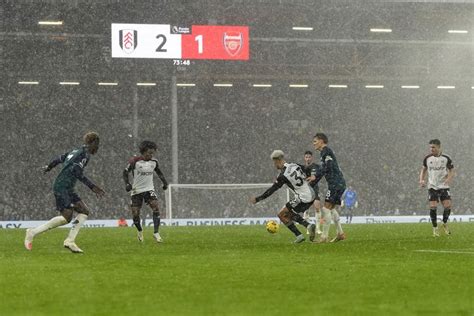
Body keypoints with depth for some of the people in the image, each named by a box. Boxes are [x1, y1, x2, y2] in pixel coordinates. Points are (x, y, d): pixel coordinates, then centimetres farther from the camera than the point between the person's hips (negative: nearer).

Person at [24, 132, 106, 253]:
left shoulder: (76, 151, 19)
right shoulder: (85, 153, -9)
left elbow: (60, 158, 30)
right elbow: (77, 171, -21)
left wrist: (48, 167, 49)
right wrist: (92, 187, -22)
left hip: (68, 189, 10)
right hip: (62, 187, -10)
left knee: (84, 211, 3)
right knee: (67, 217, -16)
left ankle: (70, 241, -1)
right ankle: (33, 232, -8)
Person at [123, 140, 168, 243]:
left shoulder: (154, 162, -1)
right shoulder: (135, 161, -14)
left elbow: (158, 172, 19)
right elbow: (125, 172, -5)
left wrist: (164, 181, 7)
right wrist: (127, 183, -20)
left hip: (149, 189, 2)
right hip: (136, 190, -2)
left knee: (156, 207, -20)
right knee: (135, 214, -1)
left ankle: (156, 233, -19)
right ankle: (140, 231, 29)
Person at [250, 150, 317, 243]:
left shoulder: (283, 175, -15)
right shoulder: (295, 166, 5)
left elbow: (271, 190, -11)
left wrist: (257, 199, -4)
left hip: (303, 199, -8)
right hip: (311, 195, 8)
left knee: (282, 214, 3)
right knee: (289, 214, 24)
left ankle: (299, 235, -1)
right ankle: (309, 225, 7)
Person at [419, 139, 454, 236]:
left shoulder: (446, 158, -4)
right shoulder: (427, 158, 1)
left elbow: (452, 170, 3)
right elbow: (423, 169, 15)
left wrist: (449, 178, -17)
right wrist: (421, 180, -1)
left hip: (444, 186, -1)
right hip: (432, 186, 1)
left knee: (448, 206, -11)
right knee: (433, 207, -11)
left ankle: (445, 224, 16)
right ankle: (435, 228, 4)